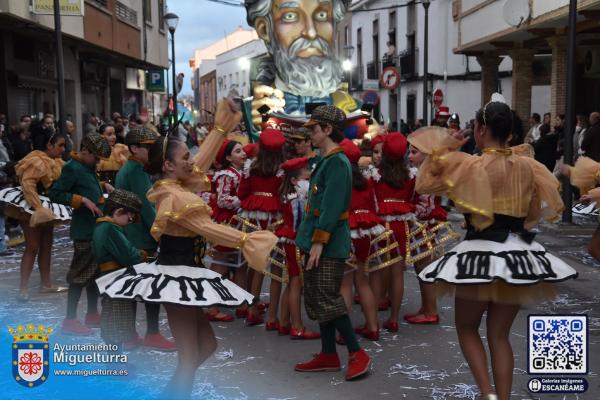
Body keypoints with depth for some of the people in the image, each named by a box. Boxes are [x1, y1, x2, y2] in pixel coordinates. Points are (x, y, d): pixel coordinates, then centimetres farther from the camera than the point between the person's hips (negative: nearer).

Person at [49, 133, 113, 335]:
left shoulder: (88, 167, 11)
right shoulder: (72, 168, -15)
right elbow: (54, 194, -18)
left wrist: (103, 186, 5)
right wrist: (82, 200, -23)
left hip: (96, 228, 9)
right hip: (84, 230, -9)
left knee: (95, 271, 16)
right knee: (80, 275, -3)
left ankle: (92, 314, 28)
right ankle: (70, 320, 6)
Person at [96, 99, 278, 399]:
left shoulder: (174, 187, 9)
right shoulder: (173, 196, -18)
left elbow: (203, 160, 18)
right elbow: (207, 228, -21)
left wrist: (221, 127, 22)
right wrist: (245, 240, -20)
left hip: (181, 273, 10)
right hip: (176, 276, -10)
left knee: (206, 345, 16)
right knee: (190, 357, -6)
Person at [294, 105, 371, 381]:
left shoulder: (337, 162, -14)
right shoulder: (326, 161, 16)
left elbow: (332, 206, -21)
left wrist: (318, 241, -22)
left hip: (330, 244, -10)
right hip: (319, 243, 10)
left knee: (328, 299, -7)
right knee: (317, 299, 13)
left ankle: (357, 354, 3)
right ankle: (328, 356, 22)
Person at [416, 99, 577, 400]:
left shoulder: (469, 165, -12)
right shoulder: (528, 166, 4)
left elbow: (423, 185, -4)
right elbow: (545, 208, 16)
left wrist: (435, 156, 10)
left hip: (481, 253, -5)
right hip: (518, 253, 5)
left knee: (466, 328, 14)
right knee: (499, 335, 14)